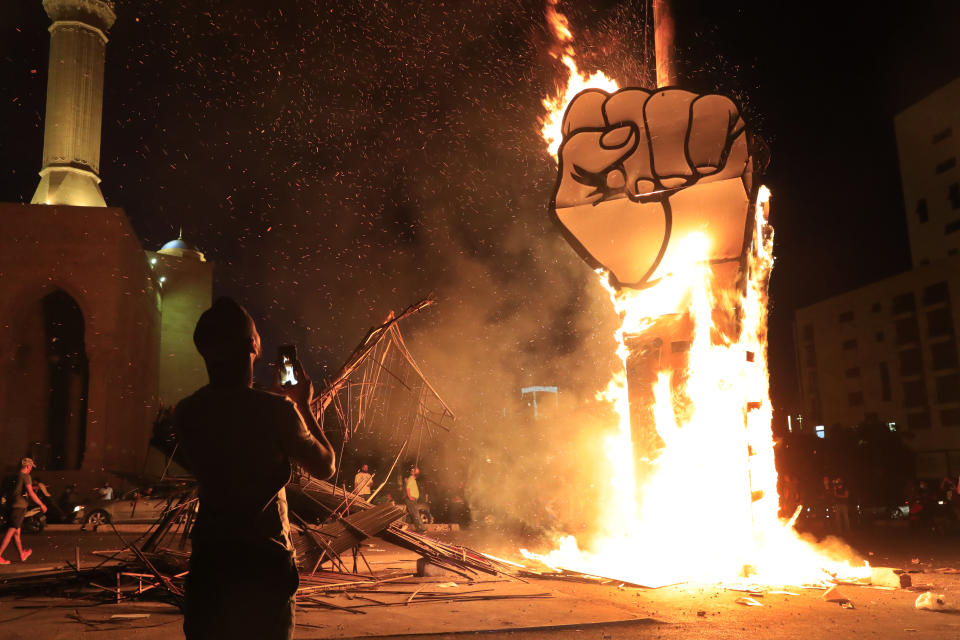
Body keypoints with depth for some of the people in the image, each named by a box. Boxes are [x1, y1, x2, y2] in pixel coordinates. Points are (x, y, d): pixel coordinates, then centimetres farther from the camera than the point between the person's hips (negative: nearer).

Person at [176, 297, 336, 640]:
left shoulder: (188, 412, 0)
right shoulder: (275, 410, -16)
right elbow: (325, 466, -3)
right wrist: (304, 406, 7)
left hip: (208, 561, 5)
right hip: (264, 562, -4)